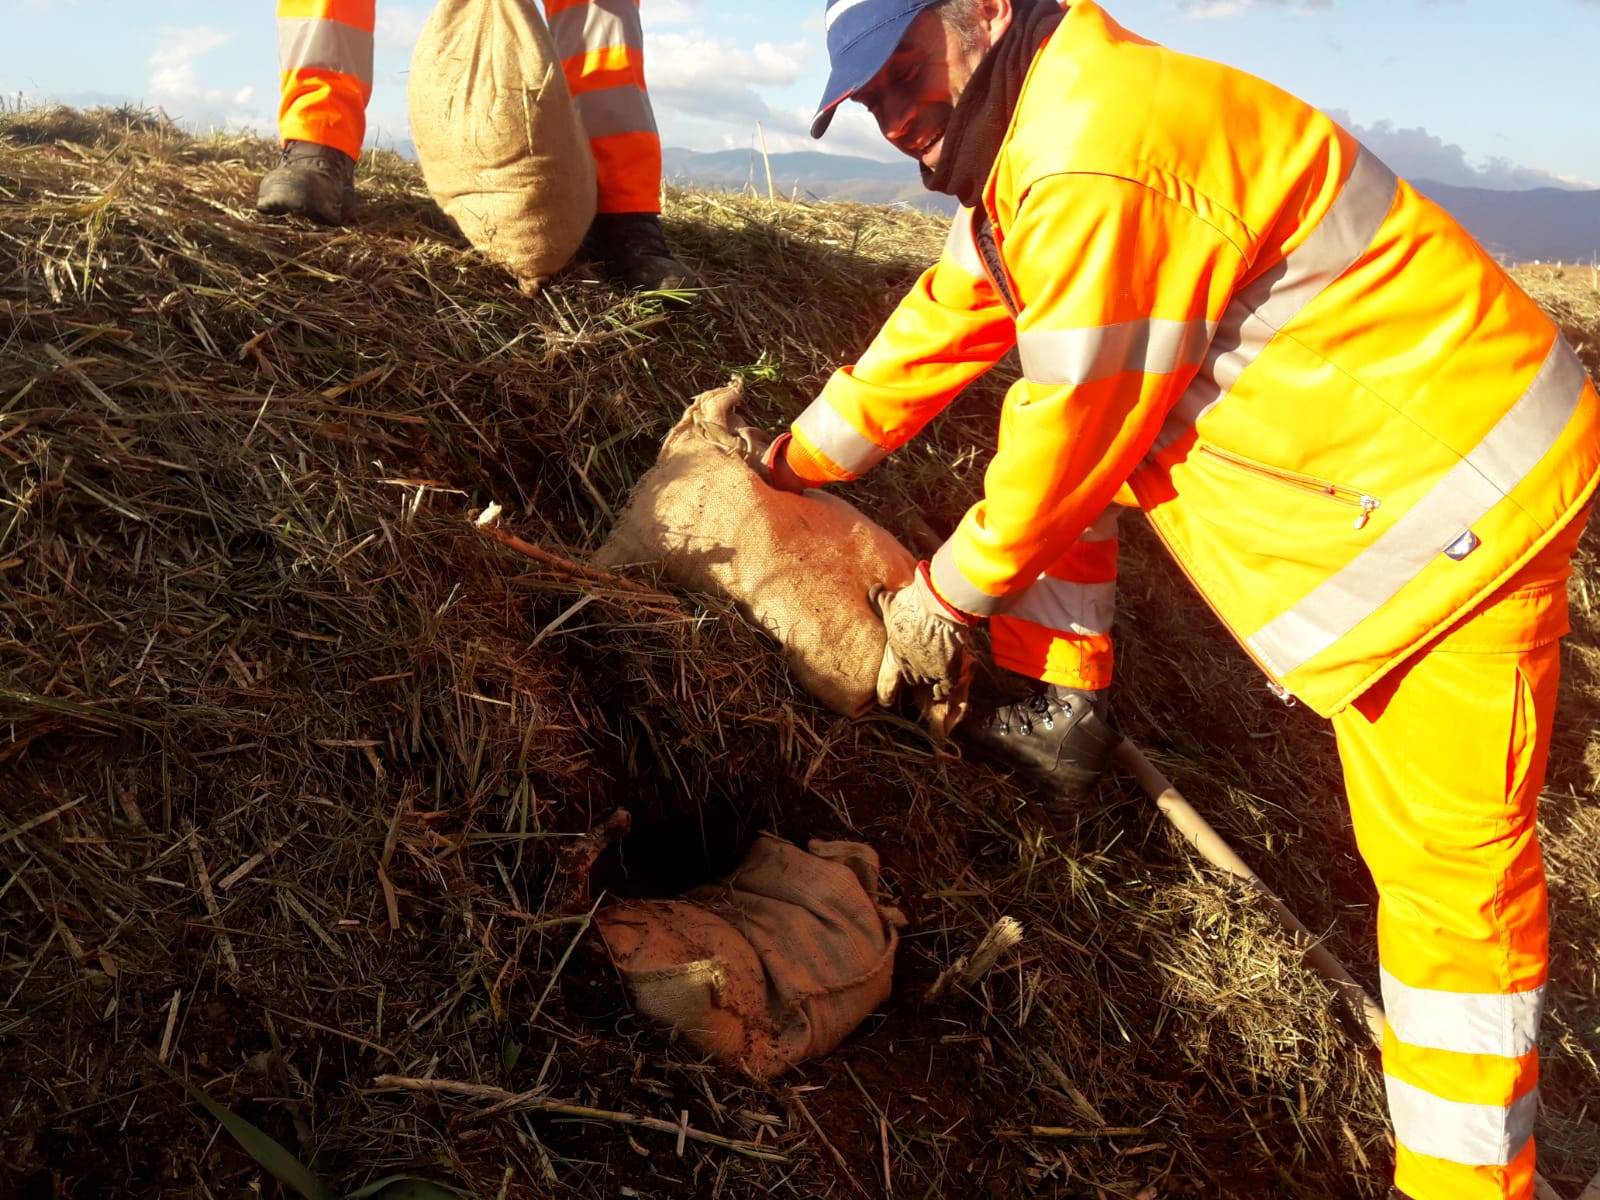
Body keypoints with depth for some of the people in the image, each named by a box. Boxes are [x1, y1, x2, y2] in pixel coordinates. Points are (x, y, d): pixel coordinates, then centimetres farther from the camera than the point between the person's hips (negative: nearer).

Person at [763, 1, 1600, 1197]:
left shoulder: (1095, 166, -26)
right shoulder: (1032, 139, 7)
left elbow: (1079, 430, -21)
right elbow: (946, 321, 14)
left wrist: (951, 590, -5)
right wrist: (800, 456, 19)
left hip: (1457, 490, -10)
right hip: (1336, 438, 10)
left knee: (1453, 847, -6)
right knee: (1040, 439, 12)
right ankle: (1060, 704, 19)